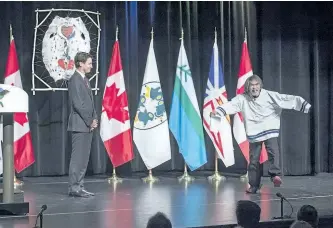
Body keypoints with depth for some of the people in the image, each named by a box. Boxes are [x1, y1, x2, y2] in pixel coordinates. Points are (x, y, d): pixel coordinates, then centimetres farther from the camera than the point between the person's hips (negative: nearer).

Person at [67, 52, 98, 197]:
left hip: (87, 125, 9)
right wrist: (89, 121, -13)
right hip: (79, 125, -9)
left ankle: (79, 187, 14)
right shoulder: (75, 80, -12)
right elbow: (77, 104, -17)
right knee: (78, 157, -7)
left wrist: (94, 119, 6)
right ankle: (74, 188, -4)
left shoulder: (85, 79, 17)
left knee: (84, 158, 10)